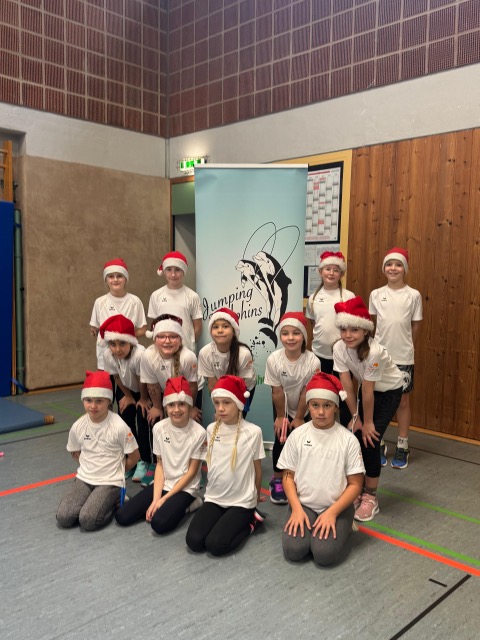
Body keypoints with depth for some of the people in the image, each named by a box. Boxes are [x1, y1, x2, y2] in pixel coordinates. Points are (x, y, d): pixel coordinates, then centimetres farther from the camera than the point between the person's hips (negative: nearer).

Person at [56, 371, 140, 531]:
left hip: (110, 482, -4)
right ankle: (92, 501, 12)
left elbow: (134, 456, -7)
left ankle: (115, 501, 6)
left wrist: (115, 471, 4)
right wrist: (90, 466, 6)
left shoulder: (119, 426, -19)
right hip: (84, 478, 4)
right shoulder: (78, 426, -5)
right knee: (63, 518, -14)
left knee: (87, 521, -21)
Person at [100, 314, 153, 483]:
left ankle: (144, 462, 8)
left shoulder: (139, 354, -42)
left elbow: (142, 381, -26)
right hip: (126, 390, 4)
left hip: (145, 390, -4)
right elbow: (117, 377, -9)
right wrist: (128, 397, 1)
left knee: (143, 424, -7)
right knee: (126, 423, 4)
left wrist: (143, 400, -11)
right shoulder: (108, 355, -27)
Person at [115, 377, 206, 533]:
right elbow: (160, 465, 1)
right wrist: (155, 499, -10)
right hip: (162, 484, 5)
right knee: (122, 516, -8)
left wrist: (164, 499, -14)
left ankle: (185, 505, 0)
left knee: (159, 524, -28)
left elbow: (191, 472, -11)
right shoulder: (159, 428, -4)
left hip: (185, 488, -5)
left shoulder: (198, 433, -17)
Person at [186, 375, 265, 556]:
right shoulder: (211, 429, -1)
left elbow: (257, 469, 1)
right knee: (194, 541, -15)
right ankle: (232, 521, 10)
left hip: (241, 501, -4)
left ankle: (249, 522, 6)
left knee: (215, 544, -20)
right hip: (214, 498, 4)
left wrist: (256, 497, 13)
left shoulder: (253, 432, -13)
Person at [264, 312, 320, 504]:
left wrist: (299, 418, -10)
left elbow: (307, 393, -20)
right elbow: (277, 392, -18)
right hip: (282, 407, 1)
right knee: (281, 439, -5)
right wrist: (280, 417, -8)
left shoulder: (313, 362, -32)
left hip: (304, 409, 0)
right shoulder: (273, 359, -29)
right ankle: (277, 480, 15)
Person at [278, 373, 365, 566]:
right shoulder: (298, 435, -2)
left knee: (324, 554, -22)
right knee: (293, 550, -21)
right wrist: (297, 508, -12)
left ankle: (341, 528, 8)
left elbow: (355, 484, -5)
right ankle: (306, 525, 9)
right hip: (303, 504, 1)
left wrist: (332, 512, -15)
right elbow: (288, 476, 3)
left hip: (336, 507, -1)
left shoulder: (348, 439, -7)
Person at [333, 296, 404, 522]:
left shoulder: (374, 352, -37)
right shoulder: (339, 348, -22)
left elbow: (368, 391, -27)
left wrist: (368, 422, -18)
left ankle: (370, 498, 4)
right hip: (366, 389, 5)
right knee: (355, 437, -2)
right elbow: (347, 386, -15)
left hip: (389, 391, -5)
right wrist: (355, 418, -9)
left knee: (370, 440, -11)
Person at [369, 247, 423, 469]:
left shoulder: (413, 295, -3)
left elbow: (415, 326, 3)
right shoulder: (376, 294, 1)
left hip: (403, 358, -1)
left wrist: (404, 346, 3)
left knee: (403, 401, 7)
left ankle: (402, 447, 20)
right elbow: (371, 323, 8)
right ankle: (379, 445, 22)